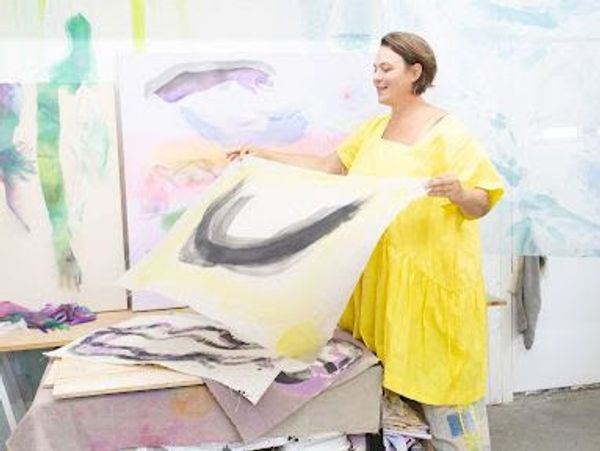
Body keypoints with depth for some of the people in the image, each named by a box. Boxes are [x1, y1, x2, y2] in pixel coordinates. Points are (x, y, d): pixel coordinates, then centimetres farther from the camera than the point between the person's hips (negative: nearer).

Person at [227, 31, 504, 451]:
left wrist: (457, 192, -33)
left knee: (437, 372, 1)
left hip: (432, 273, -6)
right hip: (380, 270, 6)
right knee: (392, 365, 11)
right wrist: (263, 154, 13)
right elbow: (328, 166, 16)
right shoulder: (373, 128, 12)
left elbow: (481, 205, -10)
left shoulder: (447, 132, -9)